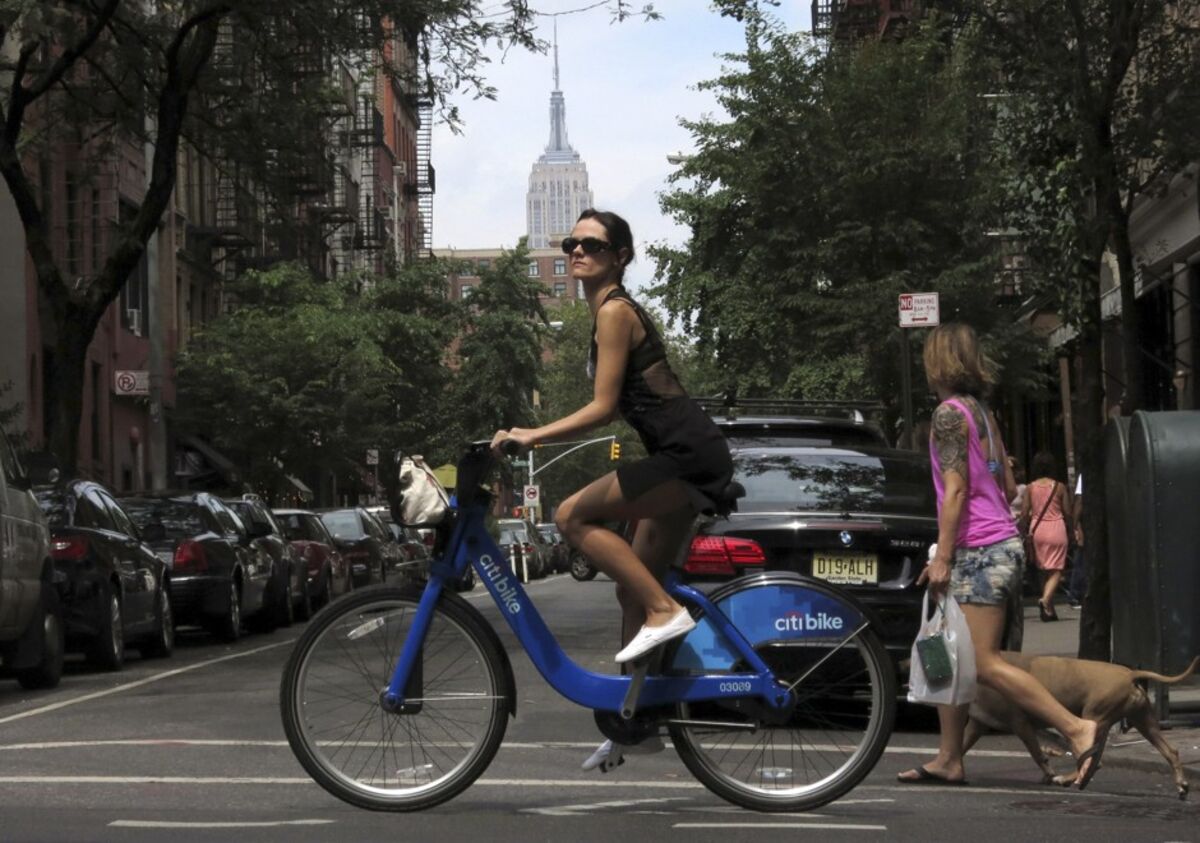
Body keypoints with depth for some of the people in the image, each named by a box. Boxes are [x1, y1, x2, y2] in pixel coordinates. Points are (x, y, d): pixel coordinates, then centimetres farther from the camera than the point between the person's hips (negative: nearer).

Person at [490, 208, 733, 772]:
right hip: (688, 458, 10)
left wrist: (530, 435, -14)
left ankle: (665, 611, -11)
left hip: (688, 455, -10)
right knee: (633, 590, 12)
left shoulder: (615, 311, -11)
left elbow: (602, 408, -16)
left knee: (573, 516, -13)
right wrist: (536, 437, 21)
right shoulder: (612, 311, 18)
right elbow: (610, 407, 22)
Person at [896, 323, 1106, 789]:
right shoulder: (981, 412, 17)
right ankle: (948, 760, 14)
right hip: (1001, 544, 10)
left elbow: (956, 489, -17)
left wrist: (942, 556, -16)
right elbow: (1008, 485, 20)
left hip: (980, 552, -10)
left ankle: (1077, 729, -16)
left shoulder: (949, 413, -10)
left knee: (985, 664, -12)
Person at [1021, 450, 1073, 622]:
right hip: (1056, 528, -3)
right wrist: (1070, 529, 15)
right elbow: (1067, 512, -1)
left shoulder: (1031, 487, 0)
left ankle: (1049, 610, 15)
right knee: (1056, 569, -2)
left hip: (1037, 529, 3)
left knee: (1043, 569, 13)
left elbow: (1024, 513, 0)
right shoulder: (1059, 487, -4)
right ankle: (1046, 599, -27)